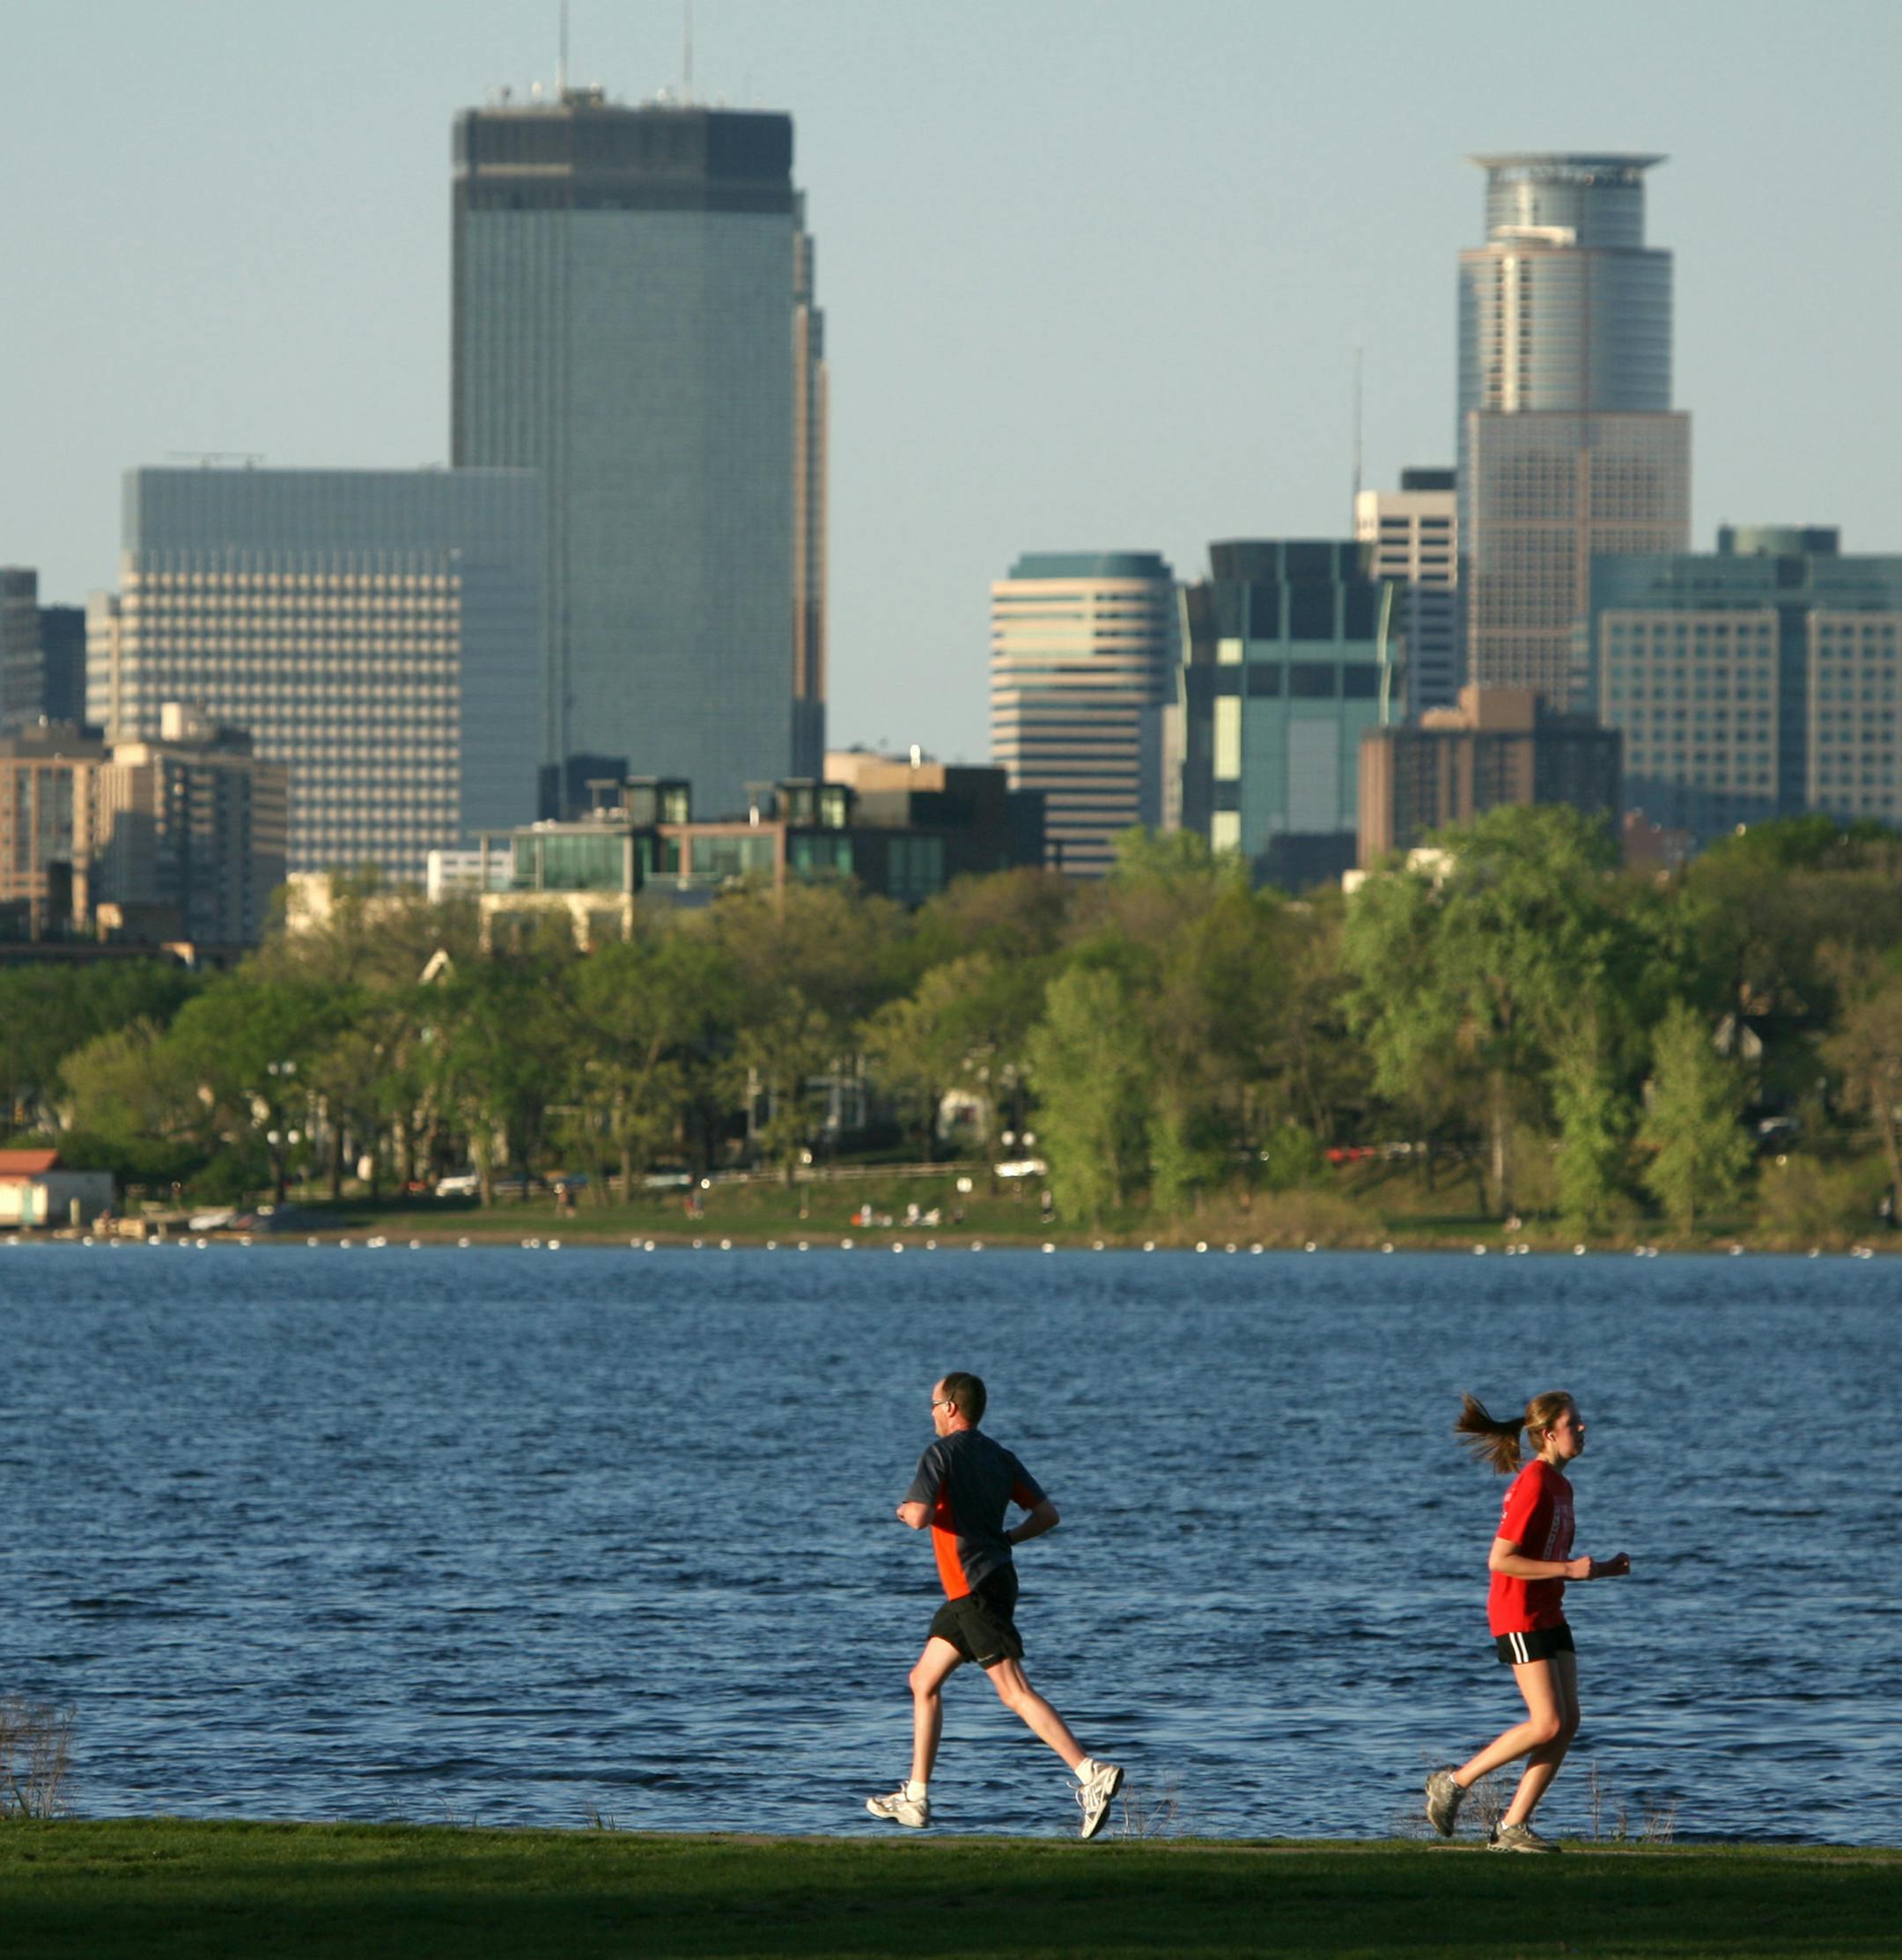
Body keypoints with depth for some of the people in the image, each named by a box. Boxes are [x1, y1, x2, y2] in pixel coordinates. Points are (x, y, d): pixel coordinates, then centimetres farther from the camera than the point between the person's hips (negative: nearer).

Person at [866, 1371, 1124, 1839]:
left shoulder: (942, 1454, -9)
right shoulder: (999, 1457, 14)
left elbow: (919, 1516, -21)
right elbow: (1047, 1514, 9)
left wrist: (907, 1512, 2)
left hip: (976, 1587, -9)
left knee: (1013, 1691, -15)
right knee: (923, 1682, 17)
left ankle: (1091, 1773, -26)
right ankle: (915, 1798, 19)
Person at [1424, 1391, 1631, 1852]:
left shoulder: (1559, 1486, 13)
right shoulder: (1533, 1486, -17)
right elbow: (1500, 1559, -21)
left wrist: (1600, 1569, 7)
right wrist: (1569, 1569, -22)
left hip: (1548, 1615, 9)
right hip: (1519, 1617, -9)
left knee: (1568, 1722, 2)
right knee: (1548, 1724, -12)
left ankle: (1513, 1827, 6)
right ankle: (1454, 1783, 2)